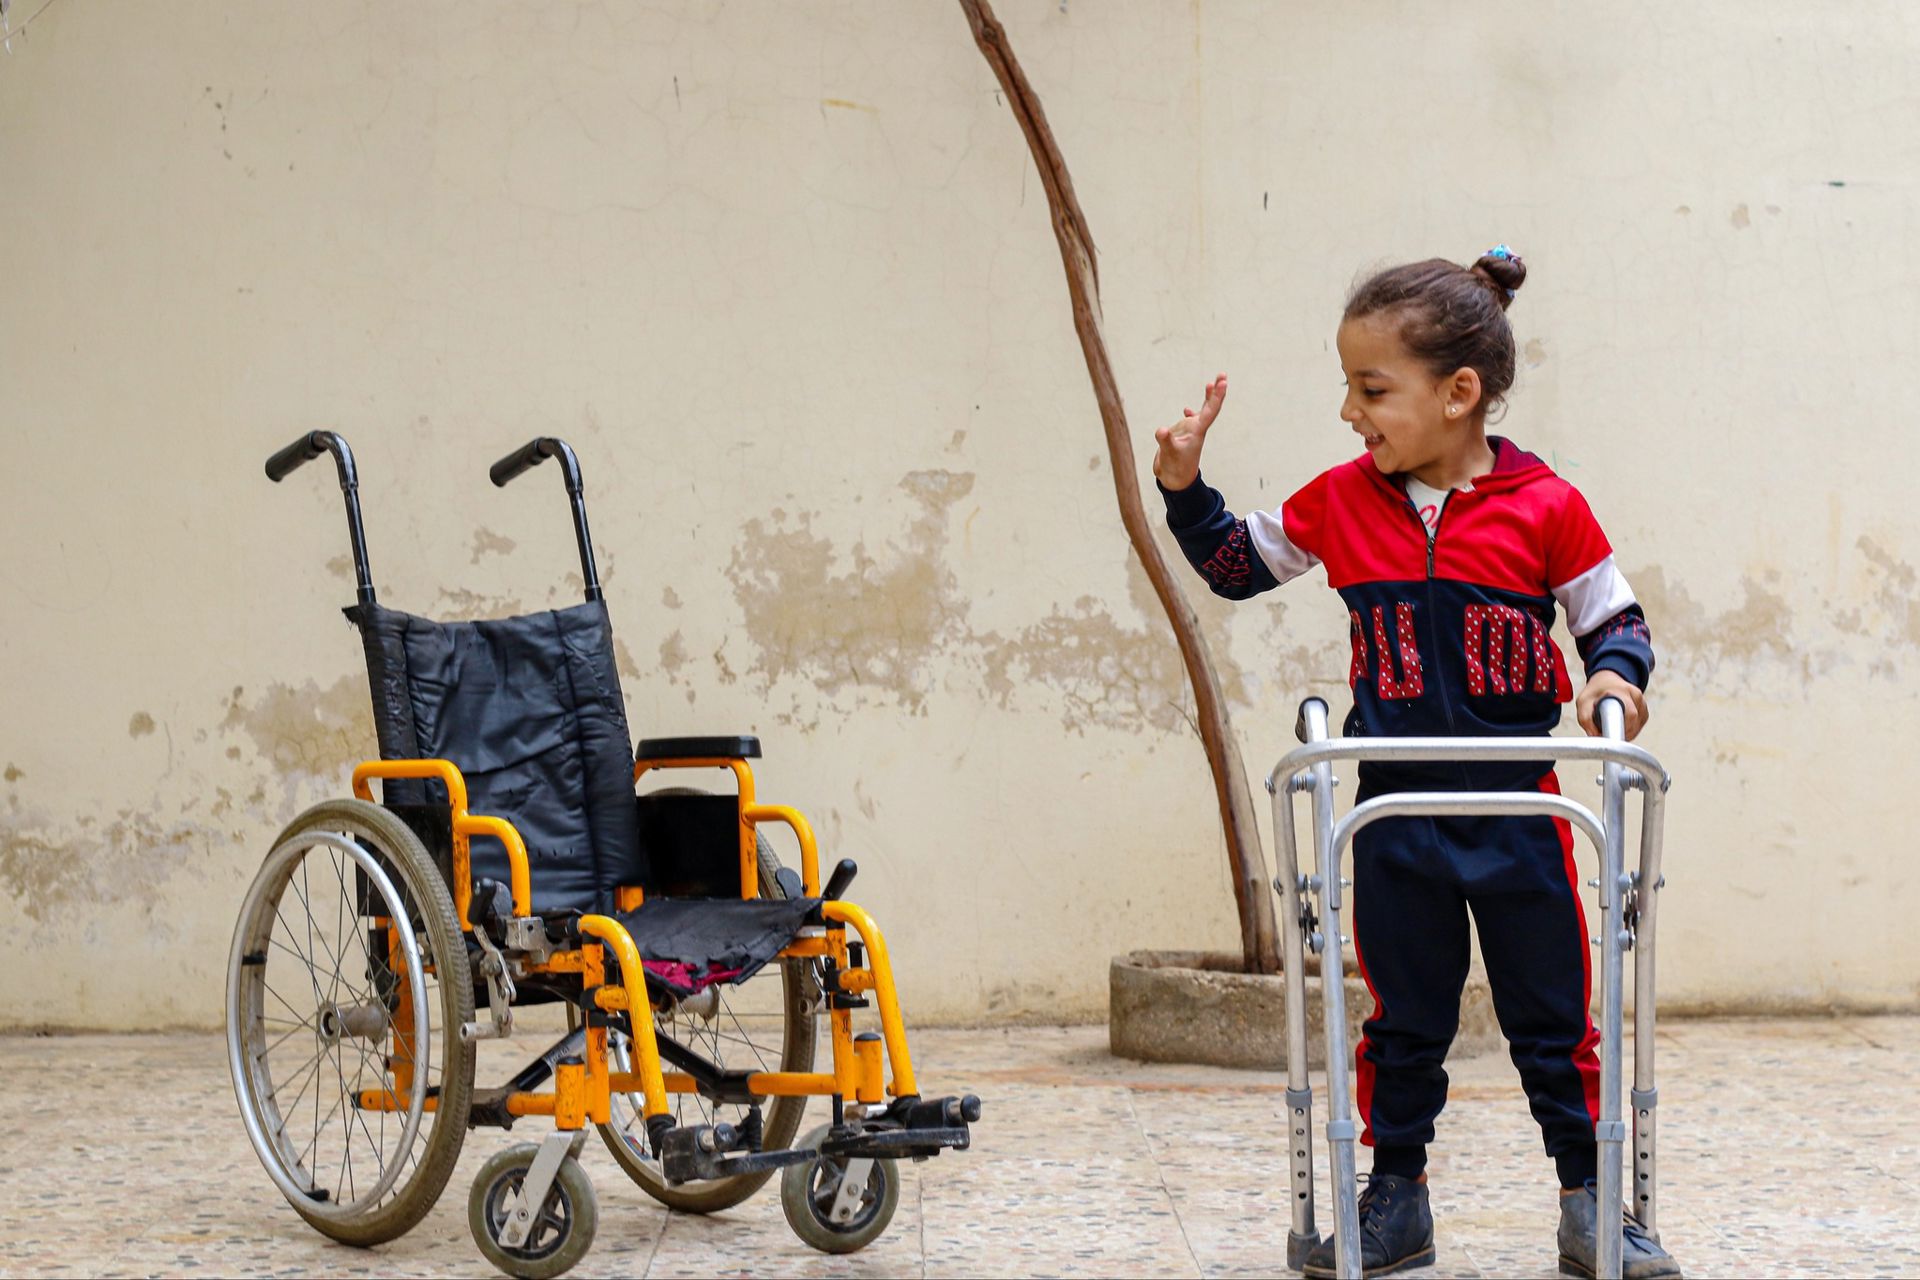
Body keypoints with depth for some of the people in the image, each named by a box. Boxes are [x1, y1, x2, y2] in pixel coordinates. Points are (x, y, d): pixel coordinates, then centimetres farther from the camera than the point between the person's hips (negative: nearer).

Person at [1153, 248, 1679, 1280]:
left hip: (1517, 807, -2)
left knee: (1553, 1017, 6)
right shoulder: (1341, 501, 1)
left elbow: (1614, 619, 2)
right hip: (1393, 809, 2)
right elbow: (1235, 565, 13)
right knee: (1402, 1020, 11)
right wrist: (1184, 488, 1)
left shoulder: (1545, 507, -8)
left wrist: (1614, 675, -17)